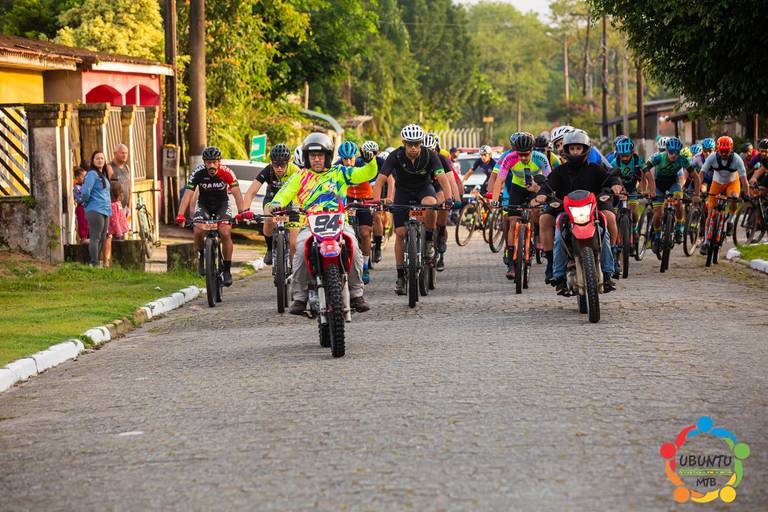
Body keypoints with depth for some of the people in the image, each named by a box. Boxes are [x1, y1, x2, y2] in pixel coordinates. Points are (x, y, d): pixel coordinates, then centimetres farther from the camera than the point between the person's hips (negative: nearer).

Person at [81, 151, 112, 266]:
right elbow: (85, 191, -19)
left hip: (105, 211, 9)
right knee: (95, 238, -10)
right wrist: (86, 202, -2)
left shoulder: (104, 174, 17)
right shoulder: (92, 174, -11)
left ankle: (97, 263, 16)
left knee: (102, 239, 11)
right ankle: (94, 264, -10)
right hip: (95, 211, -9)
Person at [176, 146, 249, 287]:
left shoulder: (226, 172, -23)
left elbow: (237, 193, -28)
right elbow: (188, 194, -29)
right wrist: (180, 215, -43)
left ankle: (226, 270, -8)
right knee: (198, 231, -26)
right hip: (204, 204, 1)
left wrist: (243, 211, -45)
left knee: (225, 233, -23)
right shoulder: (198, 173, -23)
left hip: (222, 204, -1)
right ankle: (202, 256, 5)